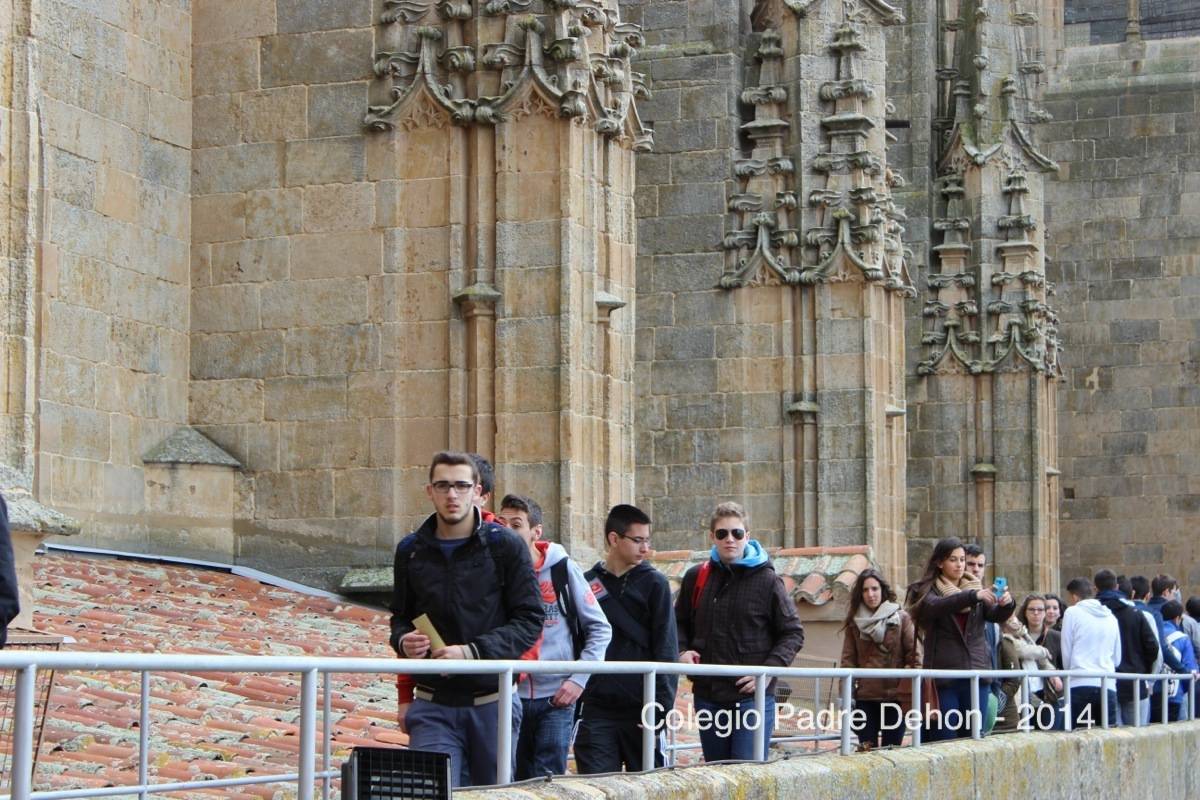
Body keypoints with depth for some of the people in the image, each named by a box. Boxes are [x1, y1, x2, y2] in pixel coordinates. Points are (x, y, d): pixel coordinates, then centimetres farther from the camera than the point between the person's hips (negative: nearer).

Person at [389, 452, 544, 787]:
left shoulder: (505, 546, -2)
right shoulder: (411, 550, 8)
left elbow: (530, 620, -6)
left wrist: (472, 651, -17)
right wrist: (403, 640, -5)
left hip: (492, 701, -1)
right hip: (433, 707, 1)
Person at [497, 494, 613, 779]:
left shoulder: (562, 569, -3)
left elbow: (600, 629, 2)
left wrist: (578, 679, -6)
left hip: (556, 698, -2)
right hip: (508, 696, 2)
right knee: (515, 781, 7)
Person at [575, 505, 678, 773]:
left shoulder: (654, 583, 2)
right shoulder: (588, 583, 7)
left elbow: (666, 649, -2)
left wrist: (660, 707, -10)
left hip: (640, 708, -1)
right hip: (597, 708, 1)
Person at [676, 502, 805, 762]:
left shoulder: (767, 580, -2)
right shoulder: (696, 578, 7)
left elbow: (793, 633, 2)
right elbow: (679, 623, 21)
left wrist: (770, 669, -12)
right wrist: (682, 651, 0)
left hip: (754, 698, -4)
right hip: (708, 698, 4)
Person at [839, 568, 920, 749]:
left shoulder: (901, 618, 1)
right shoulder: (854, 622, 9)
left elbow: (914, 657, -2)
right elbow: (848, 660, 5)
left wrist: (910, 694, -9)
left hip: (894, 697, -2)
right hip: (865, 698, 2)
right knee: (866, 750, 2)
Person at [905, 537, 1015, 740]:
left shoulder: (975, 588, 13)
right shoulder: (928, 591, 2)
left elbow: (996, 615, 1)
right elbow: (935, 606, -20)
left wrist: (1006, 604, -22)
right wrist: (972, 596, -32)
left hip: (976, 676, 4)